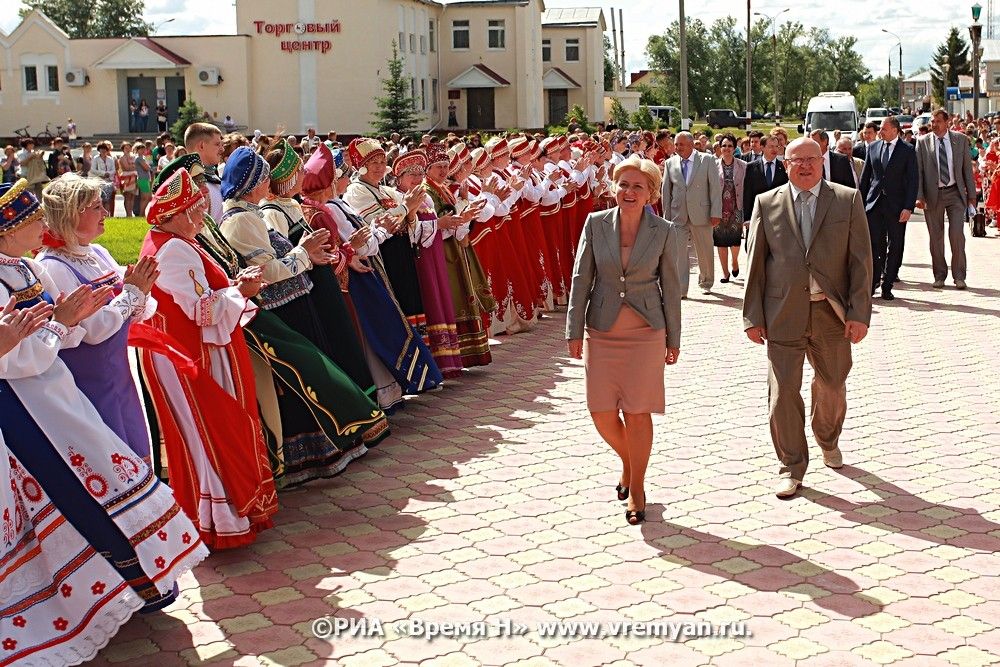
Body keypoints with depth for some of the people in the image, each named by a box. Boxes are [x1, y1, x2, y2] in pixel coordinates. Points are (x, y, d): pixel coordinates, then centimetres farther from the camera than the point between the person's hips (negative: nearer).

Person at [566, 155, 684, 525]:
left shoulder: (665, 232, -4)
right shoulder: (596, 223, -2)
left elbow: (671, 287, 2)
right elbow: (581, 279, 1)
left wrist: (673, 339, 4)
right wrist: (574, 331, -2)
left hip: (645, 333, -2)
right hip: (601, 332, 2)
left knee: (637, 412, 2)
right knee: (602, 412, 3)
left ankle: (636, 487, 20)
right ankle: (628, 461, 34)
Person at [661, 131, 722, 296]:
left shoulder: (707, 160, 0)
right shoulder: (670, 163, 6)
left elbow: (715, 187, -2)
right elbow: (666, 191, 9)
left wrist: (716, 213, -9)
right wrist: (667, 216, 4)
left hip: (701, 213, -1)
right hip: (678, 215, 1)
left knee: (705, 252, 10)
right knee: (678, 252, -5)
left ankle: (706, 284, 28)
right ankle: (680, 289, -2)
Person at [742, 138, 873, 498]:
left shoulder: (848, 200, 2)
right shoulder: (766, 204, 3)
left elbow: (861, 260, -1)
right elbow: (755, 263, 3)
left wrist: (860, 313, -8)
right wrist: (752, 316, -1)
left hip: (831, 313, 1)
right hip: (783, 314, -1)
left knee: (832, 386, 17)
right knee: (783, 391, -2)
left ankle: (828, 440, 46)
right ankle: (792, 466, 12)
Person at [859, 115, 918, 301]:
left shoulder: (907, 151, -1)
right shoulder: (873, 147, 9)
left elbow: (912, 181, -3)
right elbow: (865, 176, 13)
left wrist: (908, 207, -11)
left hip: (896, 206, -2)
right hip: (874, 202, 2)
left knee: (894, 247, 3)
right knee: (874, 245, 0)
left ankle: (887, 286, 10)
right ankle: (872, 283, 10)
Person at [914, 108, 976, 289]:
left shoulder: (960, 139, 4)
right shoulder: (923, 142, 1)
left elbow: (967, 168, 7)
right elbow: (918, 170, -1)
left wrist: (971, 194, 5)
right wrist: (919, 196, -10)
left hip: (955, 193, 0)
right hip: (932, 195, 0)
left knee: (957, 234, -8)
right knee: (936, 237, 5)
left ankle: (959, 276, 2)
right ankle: (939, 276, 18)